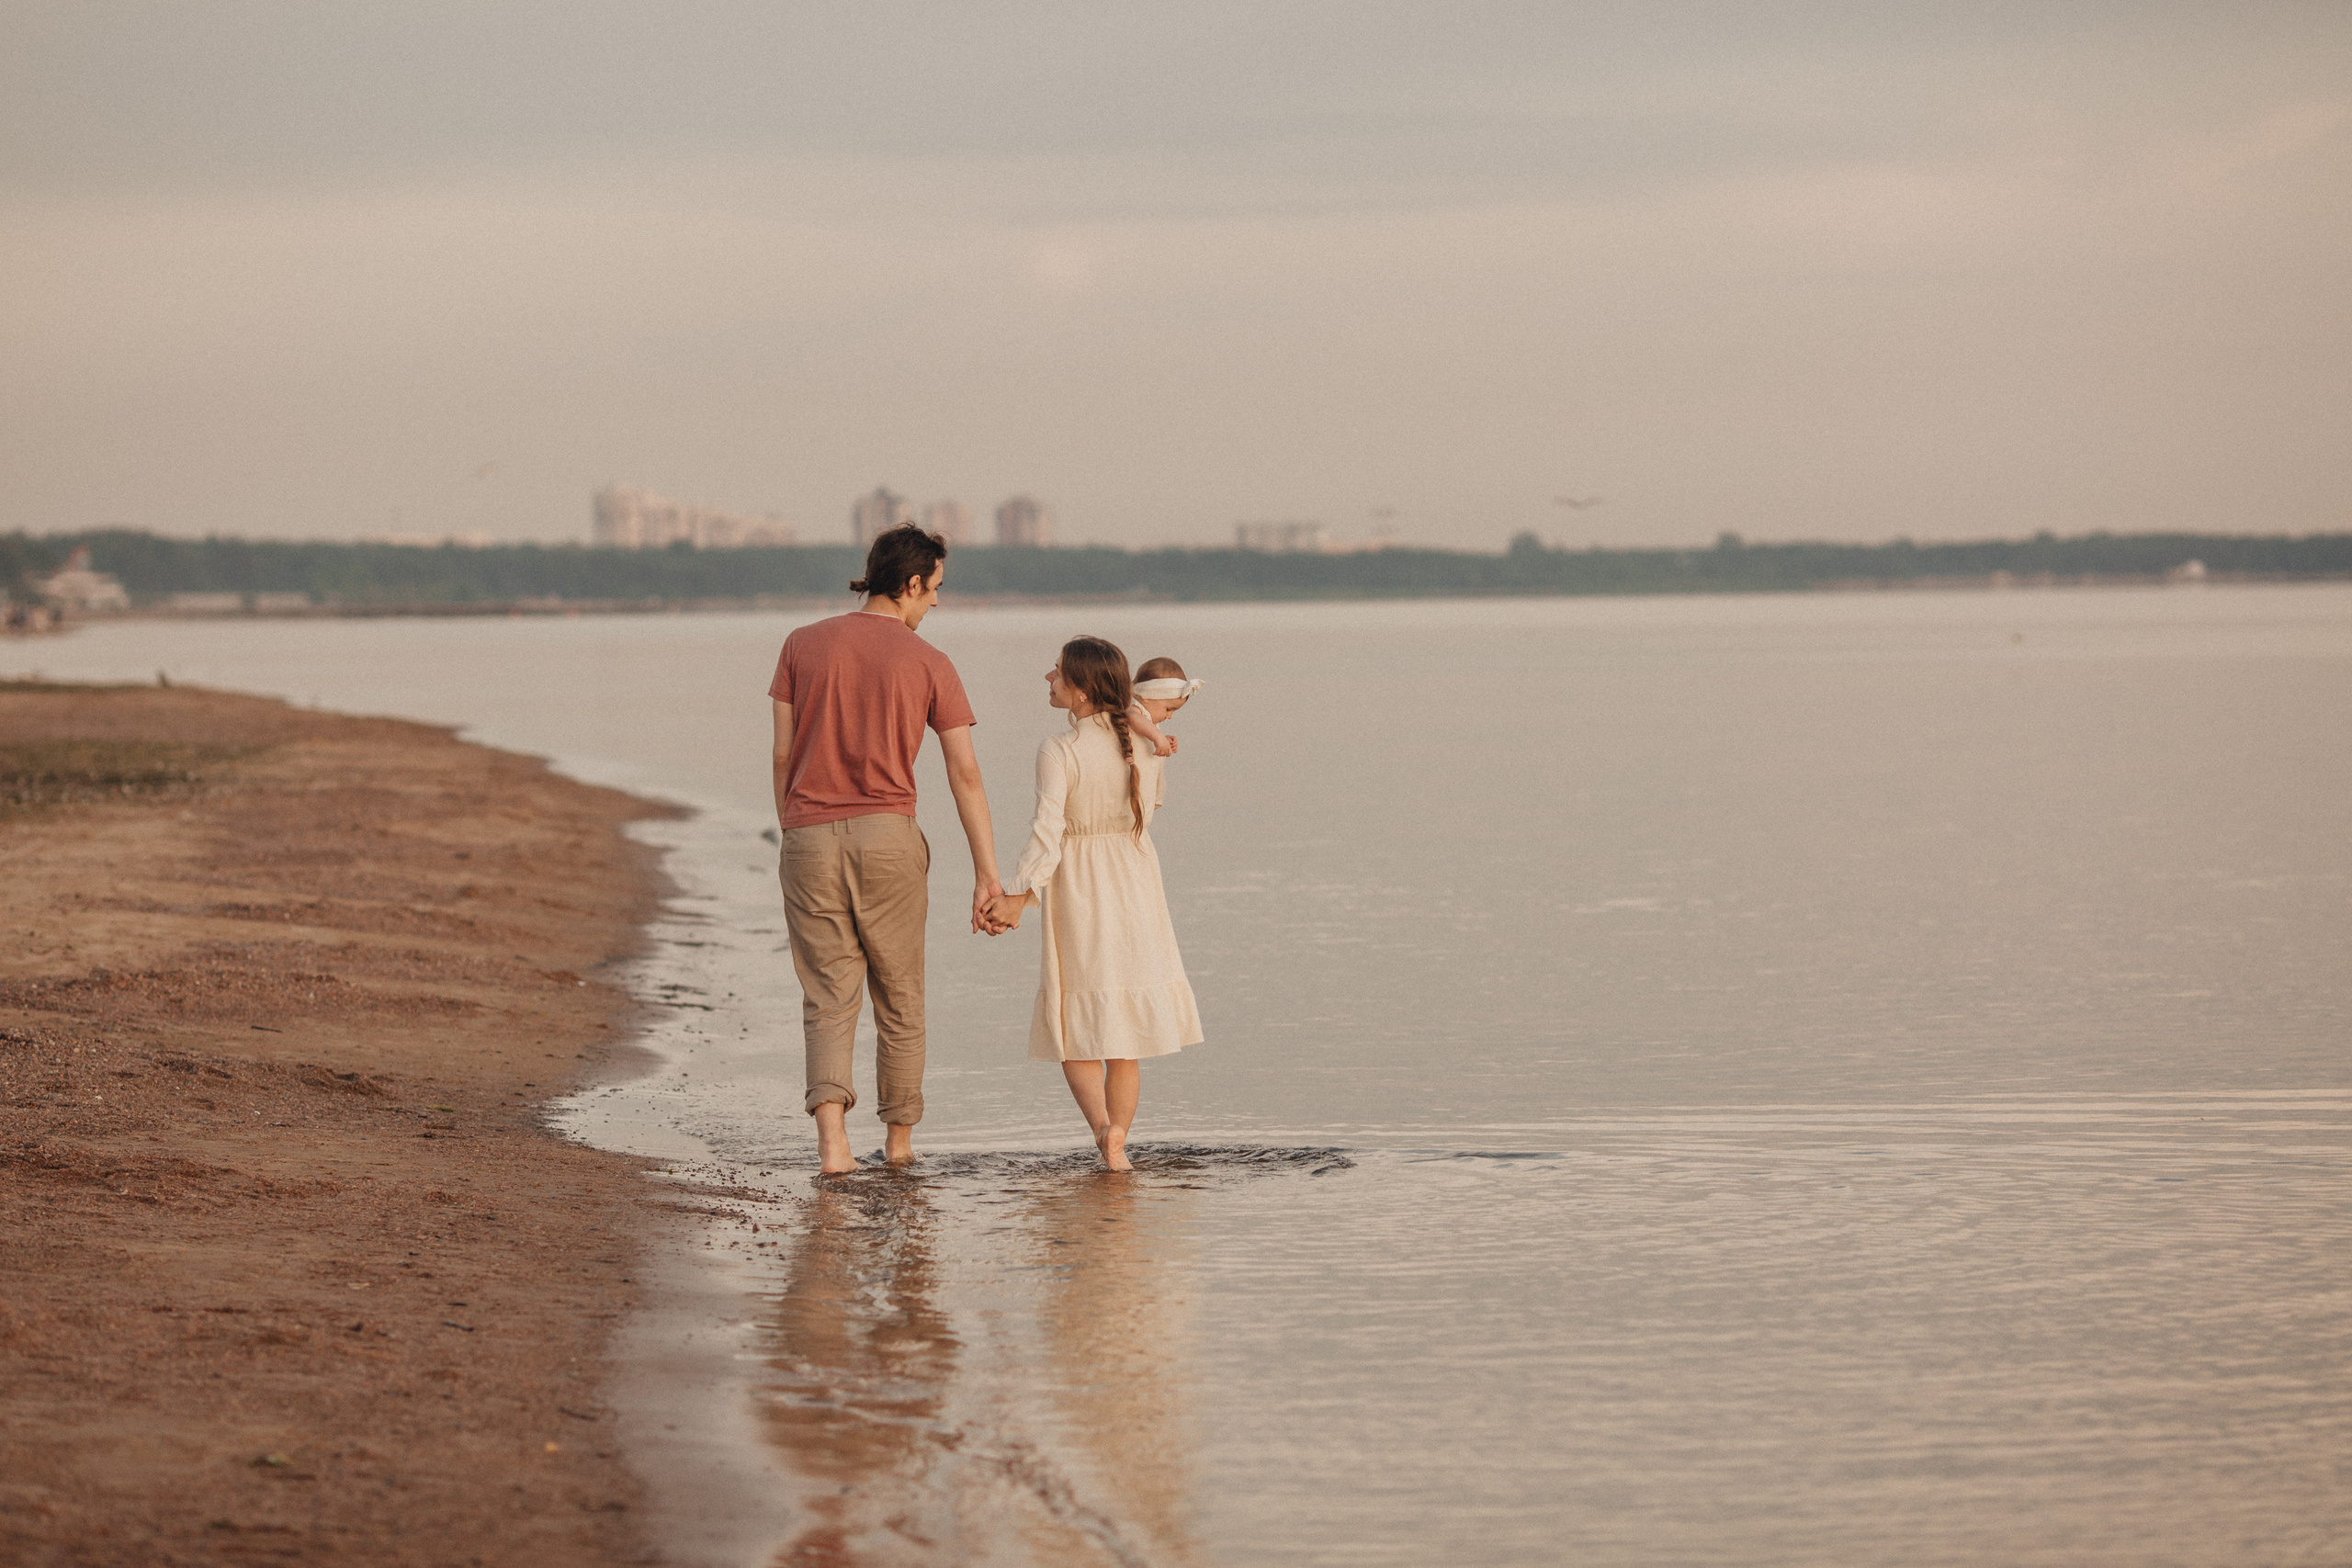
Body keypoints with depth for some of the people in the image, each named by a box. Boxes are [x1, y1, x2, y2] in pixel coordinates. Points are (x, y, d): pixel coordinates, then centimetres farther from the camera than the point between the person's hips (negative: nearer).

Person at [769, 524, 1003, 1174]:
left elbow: (783, 757, 5)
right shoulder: (930, 665, -1)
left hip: (810, 838, 1)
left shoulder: (803, 645, 4)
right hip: (888, 837, -1)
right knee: (899, 998, 15)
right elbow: (965, 775, -1)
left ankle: (831, 1136, -16)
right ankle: (899, 1137, 23)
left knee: (828, 1000, 4)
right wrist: (987, 874, 2)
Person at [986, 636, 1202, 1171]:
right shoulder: (1146, 745, -2)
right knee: (1126, 1030, 14)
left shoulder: (1058, 751, -17)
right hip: (1136, 885, 4)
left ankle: (1102, 1124, -15)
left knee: (1076, 1029, 7)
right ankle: (1117, 1139, 8)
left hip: (1077, 889, -4)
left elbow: (1048, 833, -23)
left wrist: (1018, 896, -23)